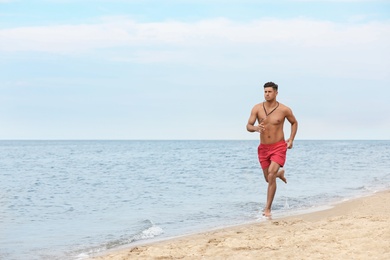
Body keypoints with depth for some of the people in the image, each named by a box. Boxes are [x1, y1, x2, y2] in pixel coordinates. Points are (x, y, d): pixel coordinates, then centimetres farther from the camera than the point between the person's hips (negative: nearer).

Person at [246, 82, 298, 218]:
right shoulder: (257, 108, -5)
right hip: (263, 147, 3)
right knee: (269, 178, 16)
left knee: (271, 176, -21)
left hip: (279, 147, -3)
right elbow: (248, 126, -7)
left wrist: (291, 139, 0)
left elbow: (294, 123, 10)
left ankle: (267, 209, -15)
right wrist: (255, 128, -30)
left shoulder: (284, 110, -8)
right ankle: (280, 173, 55)